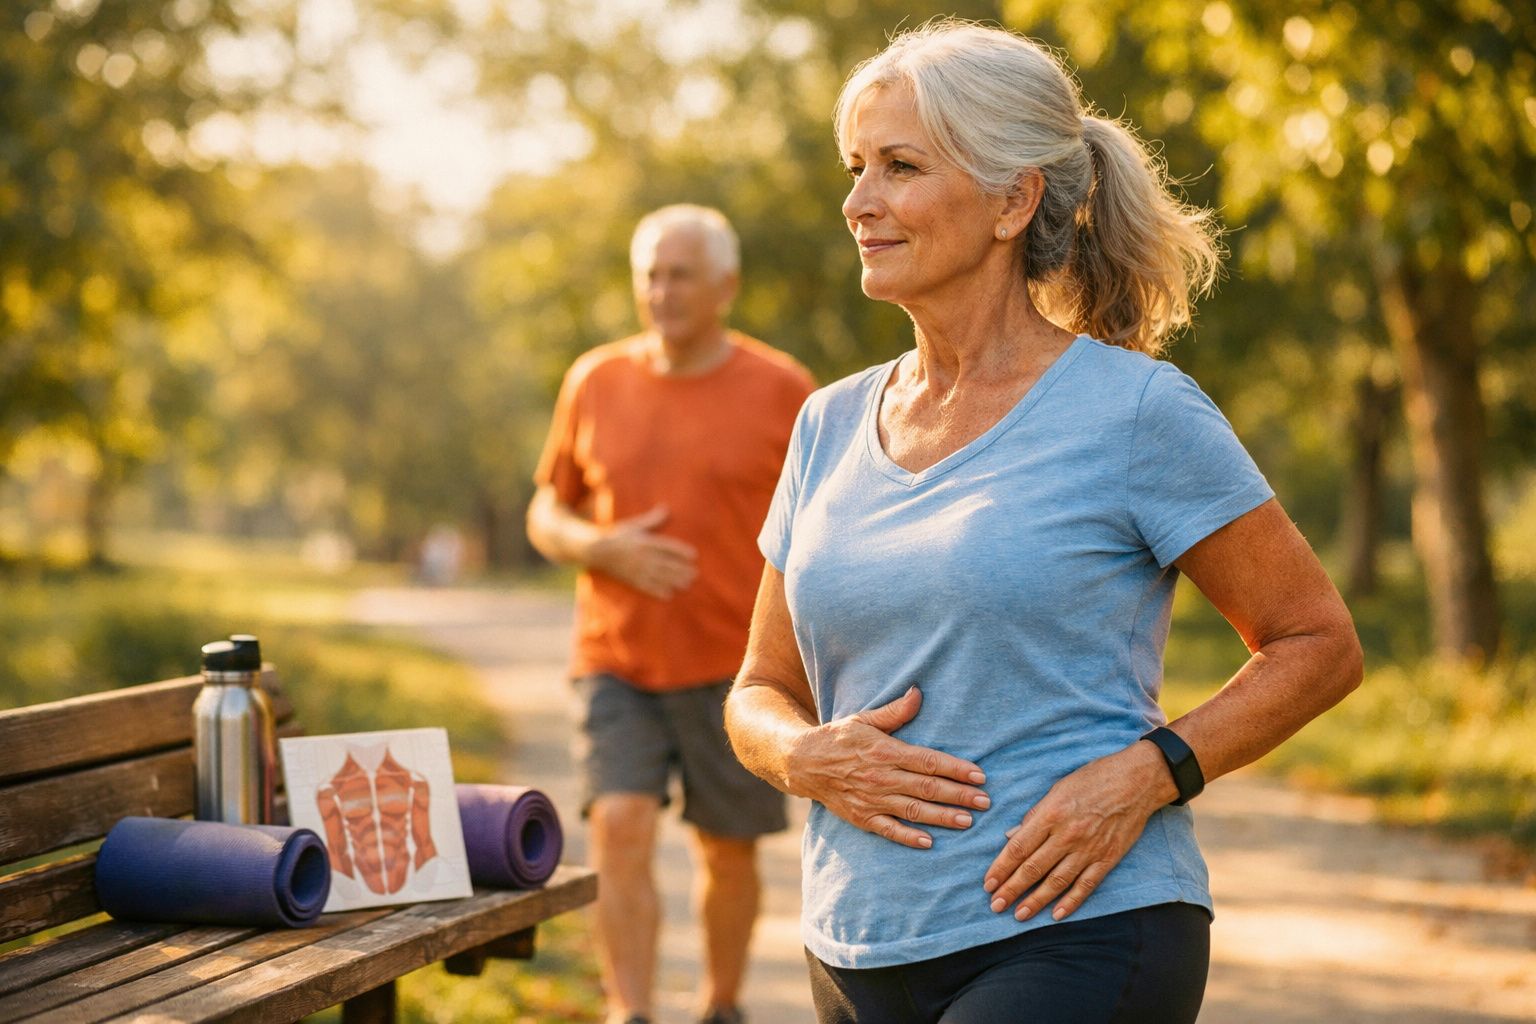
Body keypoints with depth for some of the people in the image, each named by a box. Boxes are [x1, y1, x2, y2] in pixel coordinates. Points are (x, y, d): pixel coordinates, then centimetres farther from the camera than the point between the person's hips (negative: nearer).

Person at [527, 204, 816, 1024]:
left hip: (735, 669, -1)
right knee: (620, 831, -15)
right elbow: (546, 515, 11)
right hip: (618, 665, 1)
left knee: (728, 850, 10)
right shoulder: (595, 383, 4)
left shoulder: (781, 390, -3)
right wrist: (604, 547, -11)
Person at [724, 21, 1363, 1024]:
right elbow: (761, 693, 16)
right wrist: (809, 757, -6)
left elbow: (1318, 643, -1)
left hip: (1079, 940, -6)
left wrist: (1145, 773, -14)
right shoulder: (833, 425, 9)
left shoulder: (1135, 408, -6)